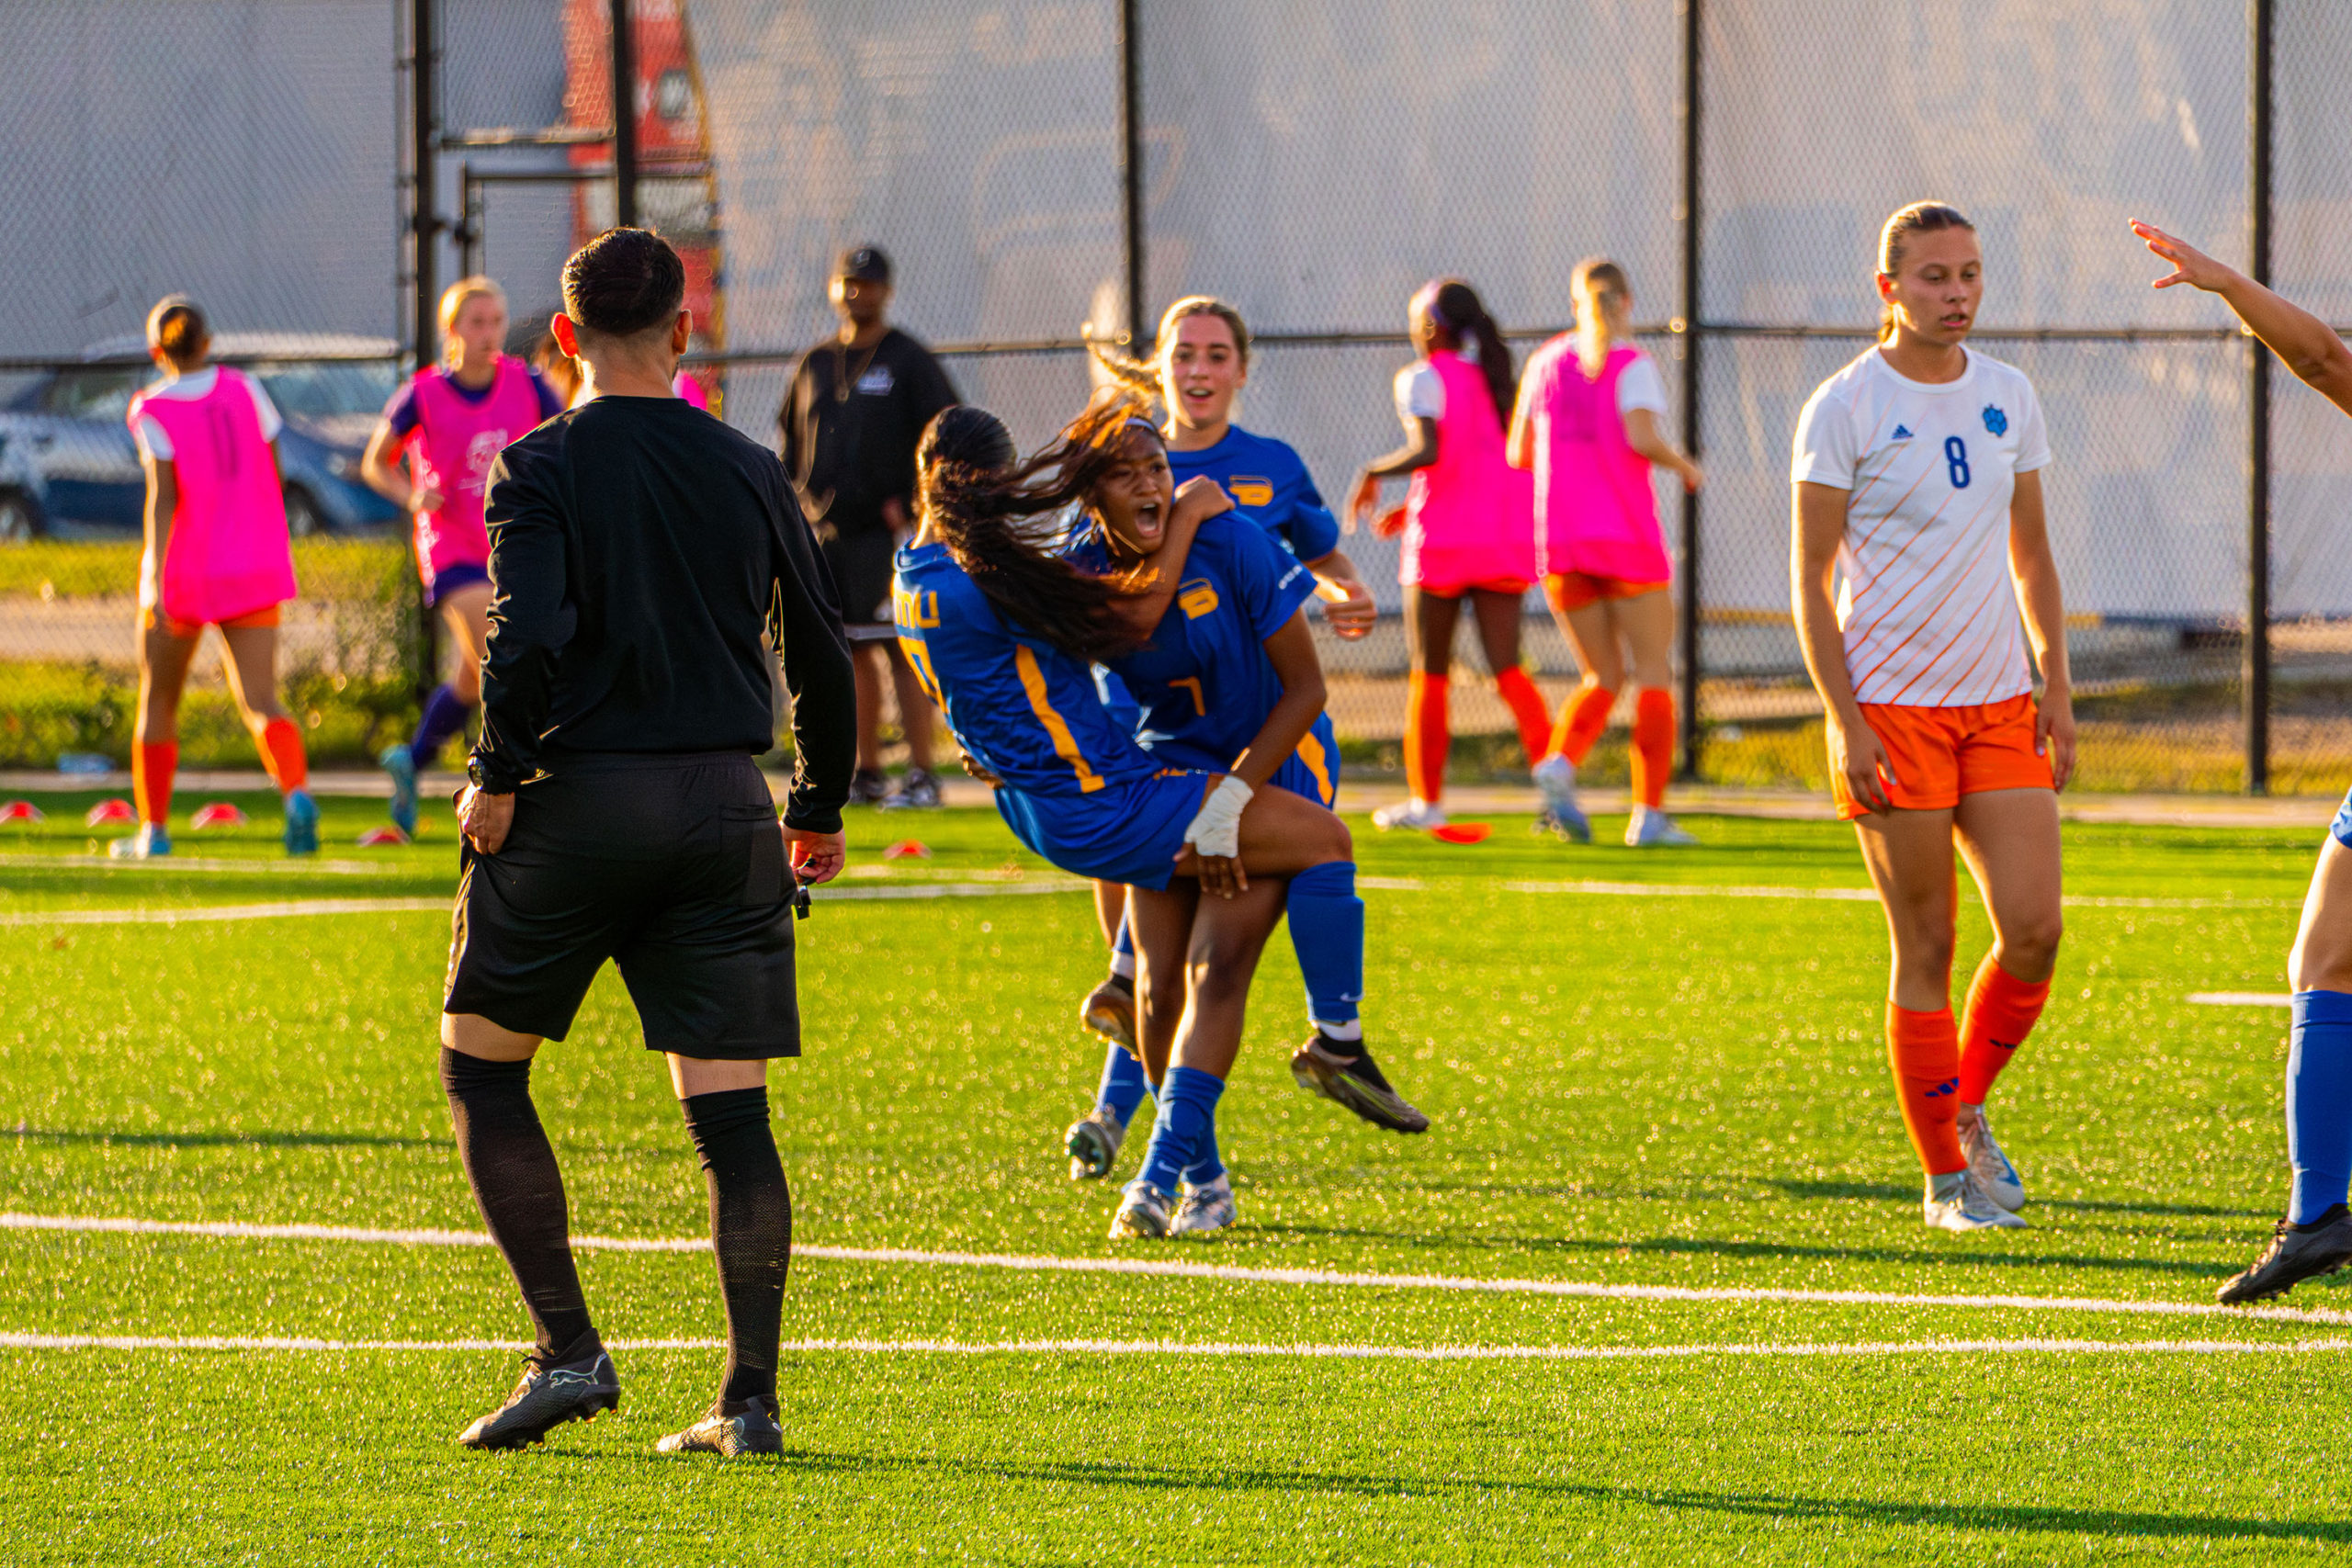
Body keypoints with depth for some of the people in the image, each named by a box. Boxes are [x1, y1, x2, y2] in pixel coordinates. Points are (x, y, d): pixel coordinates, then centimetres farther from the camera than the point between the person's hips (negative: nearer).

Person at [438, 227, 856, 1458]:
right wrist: (820, 808, 24)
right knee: (731, 1112, 3)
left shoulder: (542, 467, -4)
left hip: (577, 802, -3)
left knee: (481, 1068, 12)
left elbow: (529, 640, -18)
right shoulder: (748, 473, 8)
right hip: (722, 805, 3)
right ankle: (750, 1399, -2)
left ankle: (567, 1349, 2)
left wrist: (499, 777, -5)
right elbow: (820, 657, 13)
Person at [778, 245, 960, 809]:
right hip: (825, 530, 6)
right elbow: (792, 441, 23)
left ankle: (921, 776, -10)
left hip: (887, 530, -6)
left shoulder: (908, 361, 0)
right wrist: (791, 503, 8)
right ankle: (866, 774, 13)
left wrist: (910, 502, -12)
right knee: (853, 655, 8)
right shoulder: (814, 364, 16)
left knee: (901, 651, -10)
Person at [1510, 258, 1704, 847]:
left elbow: (1518, 454, 10)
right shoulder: (1632, 364, -4)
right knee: (1654, 673, 4)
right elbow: (1642, 438, -19)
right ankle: (1649, 814, -4)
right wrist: (1682, 465, 0)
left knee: (1603, 678, 12)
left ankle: (1560, 765, -16)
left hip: (1560, 542, 4)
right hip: (1627, 535, -4)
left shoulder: (1545, 362, 9)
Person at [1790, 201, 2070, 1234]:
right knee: (1926, 949, -2)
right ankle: (1948, 1179, 8)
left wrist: (2055, 688, 8)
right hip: (1891, 711, -4)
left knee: (2033, 928, -7)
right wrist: (1846, 723, -13)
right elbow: (1809, 579, -6)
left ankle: (1967, 1107, 18)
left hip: (2000, 704, 4)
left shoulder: (2008, 396, 9)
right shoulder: (1846, 407, -6)